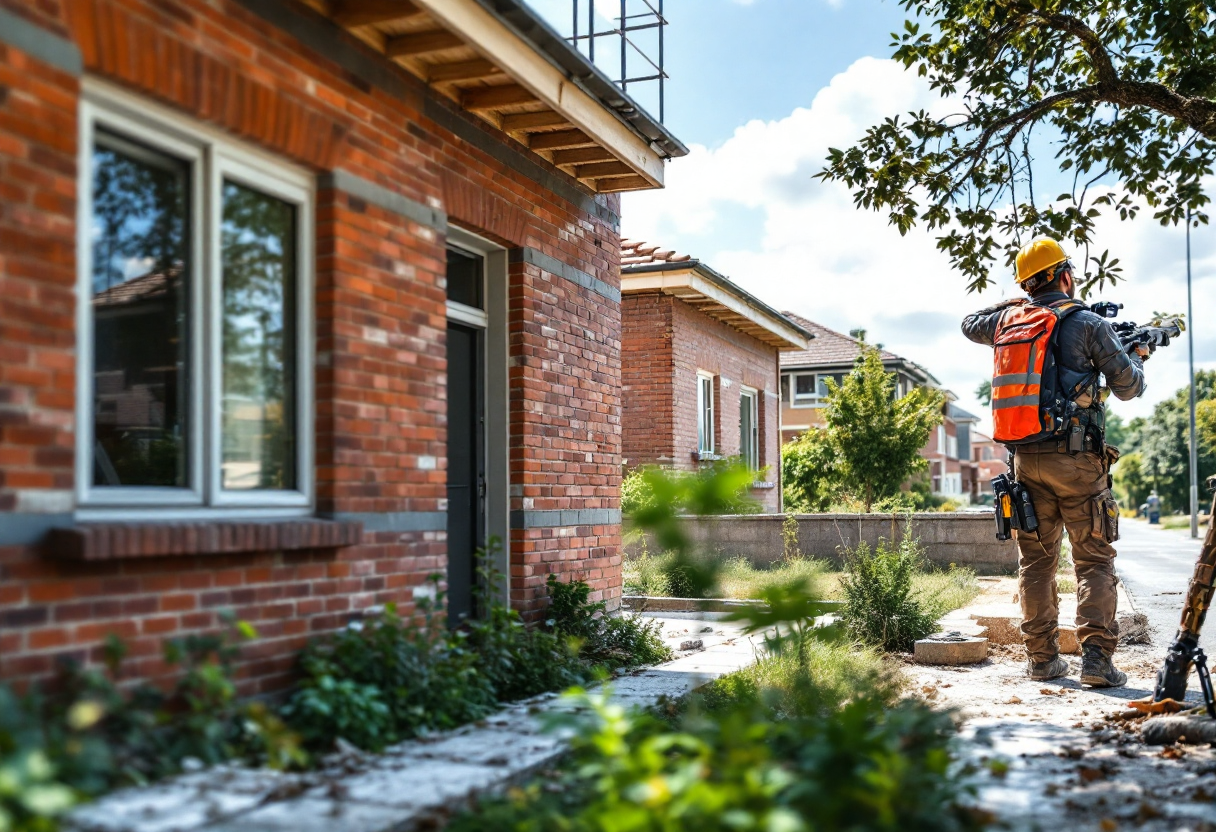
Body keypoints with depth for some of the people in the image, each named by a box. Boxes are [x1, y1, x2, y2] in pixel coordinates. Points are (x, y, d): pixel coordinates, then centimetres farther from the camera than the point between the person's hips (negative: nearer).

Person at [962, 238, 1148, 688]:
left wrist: (1011, 302, 37)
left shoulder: (1009, 321, 9)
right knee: (1094, 559, 1)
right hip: (1075, 459, -4)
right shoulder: (1088, 324, -5)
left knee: (1036, 560, 11)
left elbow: (970, 323, 32)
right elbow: (1128, 388, 1)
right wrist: (1138, 357, 21)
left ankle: (1041, 657, 13)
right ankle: (1096, 657, -7)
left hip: (1025, 460, 4)